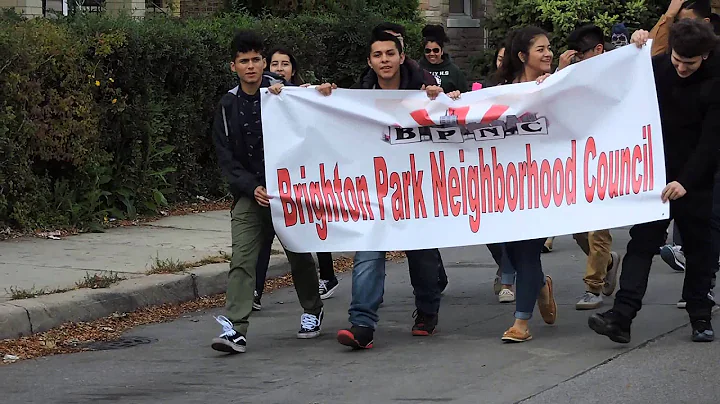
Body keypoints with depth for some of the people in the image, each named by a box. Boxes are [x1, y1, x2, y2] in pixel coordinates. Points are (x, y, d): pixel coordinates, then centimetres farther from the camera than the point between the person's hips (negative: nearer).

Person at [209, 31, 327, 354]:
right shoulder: (228, 106, 5)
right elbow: (225, 157, 3)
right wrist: (252, 188, -11)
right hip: (249, 194, 1)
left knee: (299, 254, 10)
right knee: (242, 259, -12)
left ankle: (312, 309, 35)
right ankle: (235, 329, -20)